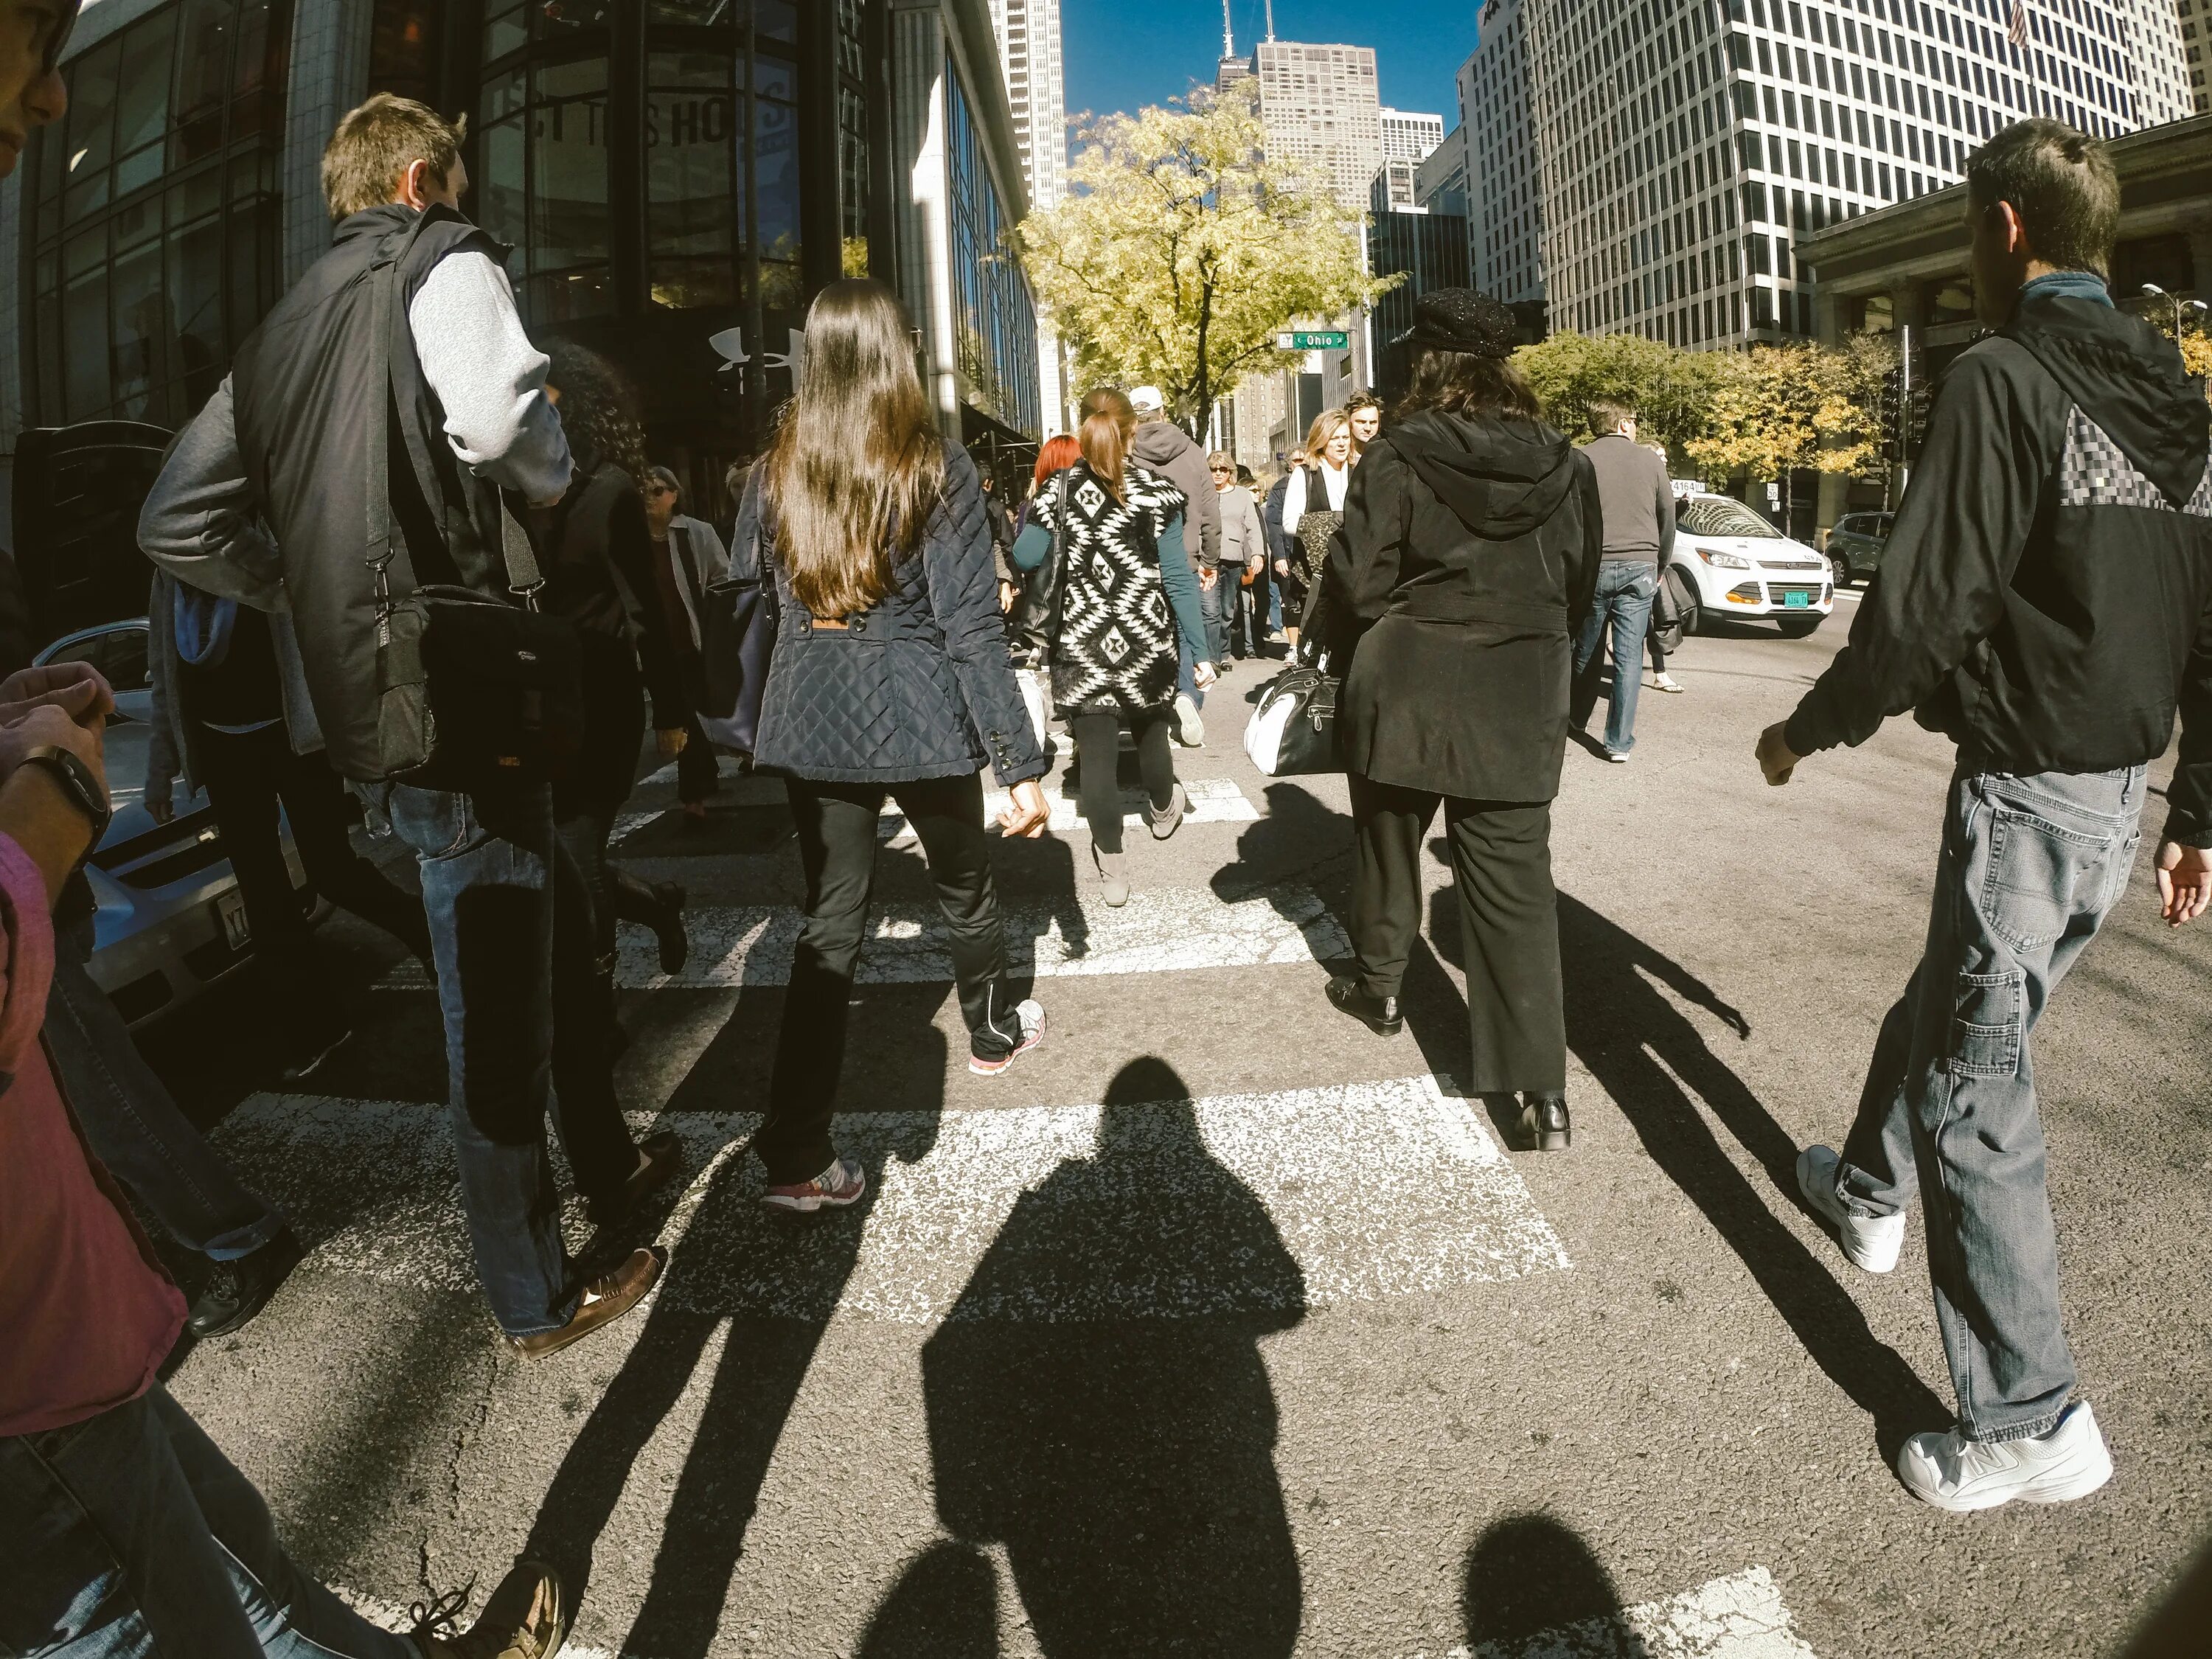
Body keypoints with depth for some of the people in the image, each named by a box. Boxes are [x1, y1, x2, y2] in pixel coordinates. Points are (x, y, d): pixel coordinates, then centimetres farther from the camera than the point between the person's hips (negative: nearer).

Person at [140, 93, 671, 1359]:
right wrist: (554, 481, -6)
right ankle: (538, 1302, 17)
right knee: (497, 1016, 1)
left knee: (564, 929, 24)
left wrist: (317, 596, 18)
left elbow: (179, 522, 18)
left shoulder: (279, 332, 18)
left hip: (365, 708, 9)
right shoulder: (443, 263, -5)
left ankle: (610, 1167, 40)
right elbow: (500, 413, -27)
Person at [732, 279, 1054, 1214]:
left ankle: (796, 1157, 4)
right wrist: (1023, 763, -10)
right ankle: (993, 1034, 46)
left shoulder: (775, 472, 3)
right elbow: (972, 626, -12)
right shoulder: (938, 469, -9)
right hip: (919, 716, -3)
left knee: (832, 918, 8)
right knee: (963, 887, 21)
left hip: (811, 720, 3)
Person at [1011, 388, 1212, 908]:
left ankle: (1113, 870, 8)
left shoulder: (1061, 491, -4)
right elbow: (1177, 576, -9)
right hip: (1147, 643, 1)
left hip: (1081, 645, -1)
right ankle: (1162, 809, 52)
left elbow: (1025, 557, 1)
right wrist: (1199, 650, -6)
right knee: (1150, 730, 24)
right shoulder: (1157, 490, -6)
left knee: (1096, 754, 3)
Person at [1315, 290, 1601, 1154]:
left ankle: (1378, 986, 40)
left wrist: (1348, 658, 8)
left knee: (1387, 844, 21)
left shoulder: (1398, 456, -9)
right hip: (1520, 702, 2)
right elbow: (1580, 588, 11)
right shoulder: (1563, 465, 4)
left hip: (1405, 691, -2)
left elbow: (1356, 581, -10)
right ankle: (1543, 1088, -2)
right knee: (1516, 881, 2)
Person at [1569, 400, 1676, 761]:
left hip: (1593, 566, 0)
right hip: (1640, 568, 0)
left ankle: (1577, 719, 30)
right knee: (1629, 657, 1)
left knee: (1586, 651, 15)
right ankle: (1619, 742, 0)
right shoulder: (1651, 461, 5)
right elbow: (1668, 520, 10)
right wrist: (1659, 568, 21)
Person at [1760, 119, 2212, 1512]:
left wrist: (1809, 730, -4)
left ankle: (2032, 1422, 8)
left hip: (2025, 791, -8)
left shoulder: (2003, 380, -14)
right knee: (1948, 1005, 26)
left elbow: (1924, 606, -20)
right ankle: (1873, 1191, 49)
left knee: (1979, 1092, 0)